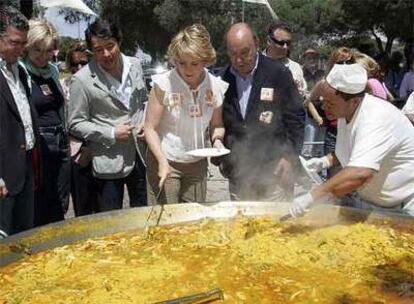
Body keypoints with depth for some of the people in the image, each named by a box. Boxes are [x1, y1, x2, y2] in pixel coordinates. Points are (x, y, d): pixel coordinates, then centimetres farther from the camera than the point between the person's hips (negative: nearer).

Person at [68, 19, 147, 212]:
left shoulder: (135, 65, 2)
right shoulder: (82, 80, -13)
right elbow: (76, 125, -8)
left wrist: (146, 122, -2)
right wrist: (111, 134, -17)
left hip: (140, 154, 5)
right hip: (109, 162, -4)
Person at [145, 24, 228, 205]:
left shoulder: (216, 86, -5)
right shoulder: (163, 84, -16)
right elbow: (151, 128, -11)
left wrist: (217, 140, -11)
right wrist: (162, 161, -22)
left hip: (197, 163, 4)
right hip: (165, 161, -3)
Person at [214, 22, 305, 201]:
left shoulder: (278, 73, -4)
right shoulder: (224, 79, 6)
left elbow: (295, 118, -2)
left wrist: (289, 157, -9)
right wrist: (219, 159, 11)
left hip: (274, 171, -3)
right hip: (237, 173, 4)